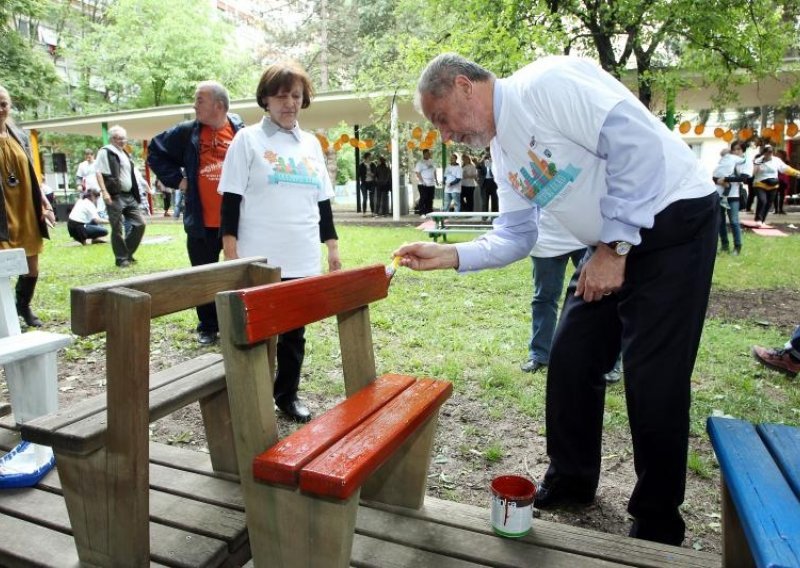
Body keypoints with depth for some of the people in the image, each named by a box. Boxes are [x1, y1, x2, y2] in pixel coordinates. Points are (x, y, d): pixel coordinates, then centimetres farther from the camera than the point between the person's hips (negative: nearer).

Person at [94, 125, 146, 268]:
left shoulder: (126, 154, 20)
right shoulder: (105, 151, -3)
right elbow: (98, 172, -10)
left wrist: (136, 194, 20)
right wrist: (104, 192, -19)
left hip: (130, 196, 8)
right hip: (115, 196, -7)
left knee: (140, 224, 4)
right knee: (117, 229, -2)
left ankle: (128, 253, 17)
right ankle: (121, 258, 7)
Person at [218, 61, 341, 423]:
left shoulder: (311, 143, 13)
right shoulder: (248, 139, 0)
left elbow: (323, 200, 16)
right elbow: (231, 199, -4)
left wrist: (333, 247, 12)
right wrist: (230, 251, -10)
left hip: (303, 260, 4)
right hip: (260, 260, -4)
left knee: (295, 332, 12)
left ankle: (287, 395, 27)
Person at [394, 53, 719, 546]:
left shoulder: (545, 84, -17)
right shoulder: (503, 150, 10)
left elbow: (637, 144, -23)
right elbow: (514, 237, 9)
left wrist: (614, 246, -20)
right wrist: (449, 255, -5)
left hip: (674, 218, -8)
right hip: (614, 243, 9)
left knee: (652, 377, -7)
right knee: (571, 360, 7)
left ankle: (657, 525, 15)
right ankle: (571, 481, 27)